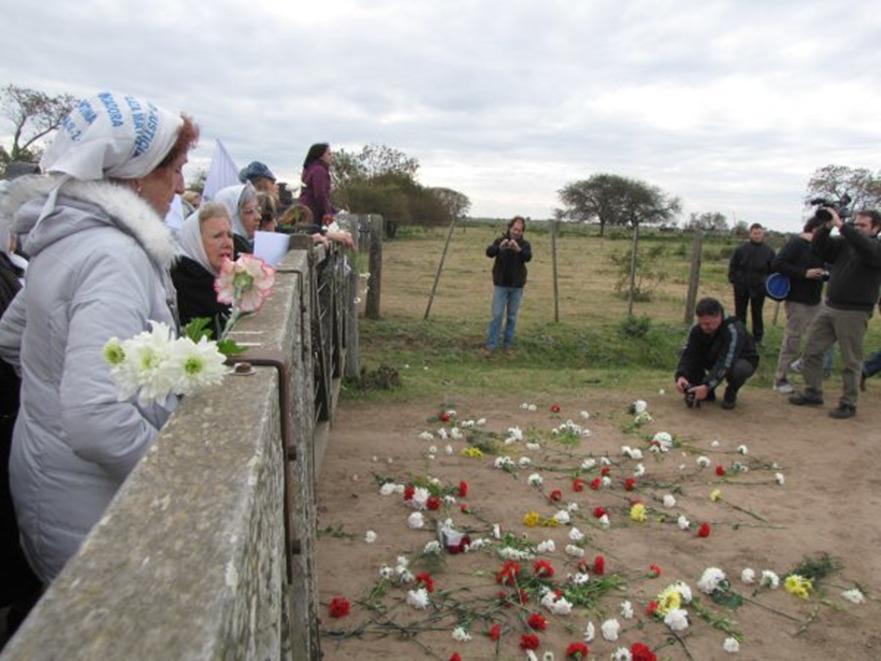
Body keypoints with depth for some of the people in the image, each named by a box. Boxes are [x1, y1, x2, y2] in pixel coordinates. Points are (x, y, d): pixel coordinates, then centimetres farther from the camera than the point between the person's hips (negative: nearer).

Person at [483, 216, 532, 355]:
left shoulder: (524, 244, 0)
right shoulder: (500, 240, -1)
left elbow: (528, 257, -21)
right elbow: (489, 252, -18)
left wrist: (518, 249, -41)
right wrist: (499, 247, -38)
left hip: (517, 286, 2)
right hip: (500, 285, -1)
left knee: (512, 316, 7)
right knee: (497, 315, -5)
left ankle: (507, 345, 16)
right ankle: (490, 345, -2)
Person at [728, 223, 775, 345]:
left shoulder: (768, 251, -1)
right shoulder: (741, 248, -3)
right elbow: (733, 265, 2)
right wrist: (733, 279, -4)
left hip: (759, 288, 0)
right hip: (741, 286, 0)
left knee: (757, 313, 9)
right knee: (740, 313, 9)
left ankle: (758, 338, 18)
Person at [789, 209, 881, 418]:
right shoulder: (844, 244, 9)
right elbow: (818, 247, 1)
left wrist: (841, 225, -29)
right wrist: (826, 226, -16)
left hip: (854, 313, -6)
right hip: (829, 306, 6)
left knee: (851, 361, 3)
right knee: (811, 351, 9)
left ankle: (848, 404, 15)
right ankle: (813, 393, 23)